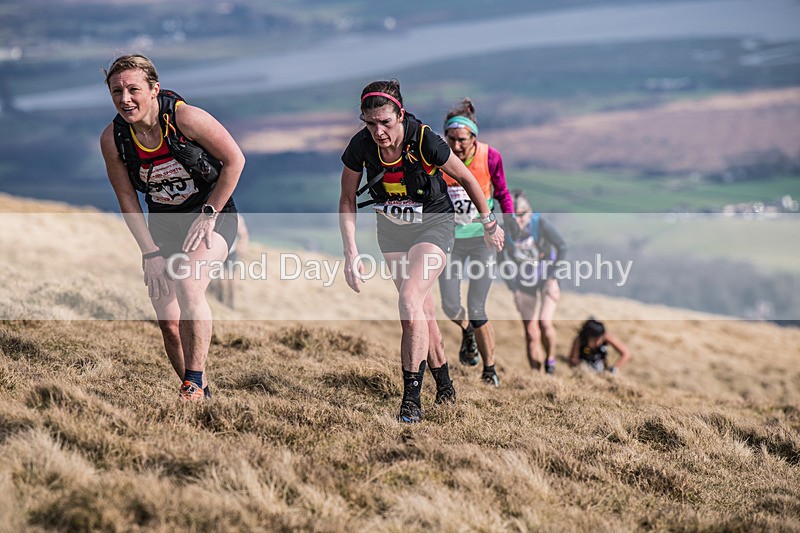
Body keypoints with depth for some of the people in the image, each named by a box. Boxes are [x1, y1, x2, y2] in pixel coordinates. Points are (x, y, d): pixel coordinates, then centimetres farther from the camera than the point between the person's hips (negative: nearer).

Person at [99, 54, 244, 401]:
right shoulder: (112, 139, -13)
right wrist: (150, 253, -5)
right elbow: (127, 200, -1)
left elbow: (234, 159, -12)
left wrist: (208, 215, -13)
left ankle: (194, 383, -23)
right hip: (163, 225, 4)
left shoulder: (185, 117, -23)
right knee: (168, 324, -2)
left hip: (212, 216, -4)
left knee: (188, 286, -30)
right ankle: (202, 394, 17)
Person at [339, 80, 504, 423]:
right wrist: (351, 253, -13)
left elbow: (467, 179, -12)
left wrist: (489, 225, 0)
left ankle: (412, 399, -19)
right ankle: (444, 385, 31)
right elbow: (347, 202, -5)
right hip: (391, 228, 4)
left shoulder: (424, 141, -29)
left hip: (433, 224, -4)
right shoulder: (360, 147, -20)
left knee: (410, 300, -23)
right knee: (423, 311, 10)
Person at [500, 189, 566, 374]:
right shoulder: (504, 232, -12)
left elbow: (562, 248, -17)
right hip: (526, 286, 3)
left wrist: (553, 279, -18)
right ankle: (535, 373, 12)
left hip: (548, 281, -3)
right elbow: (505, 264, -1)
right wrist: (515, 291, -3)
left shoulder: (541, 223, -20)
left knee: (545, 322, -20)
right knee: (531, 333, 1)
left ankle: (550, 358, 5)